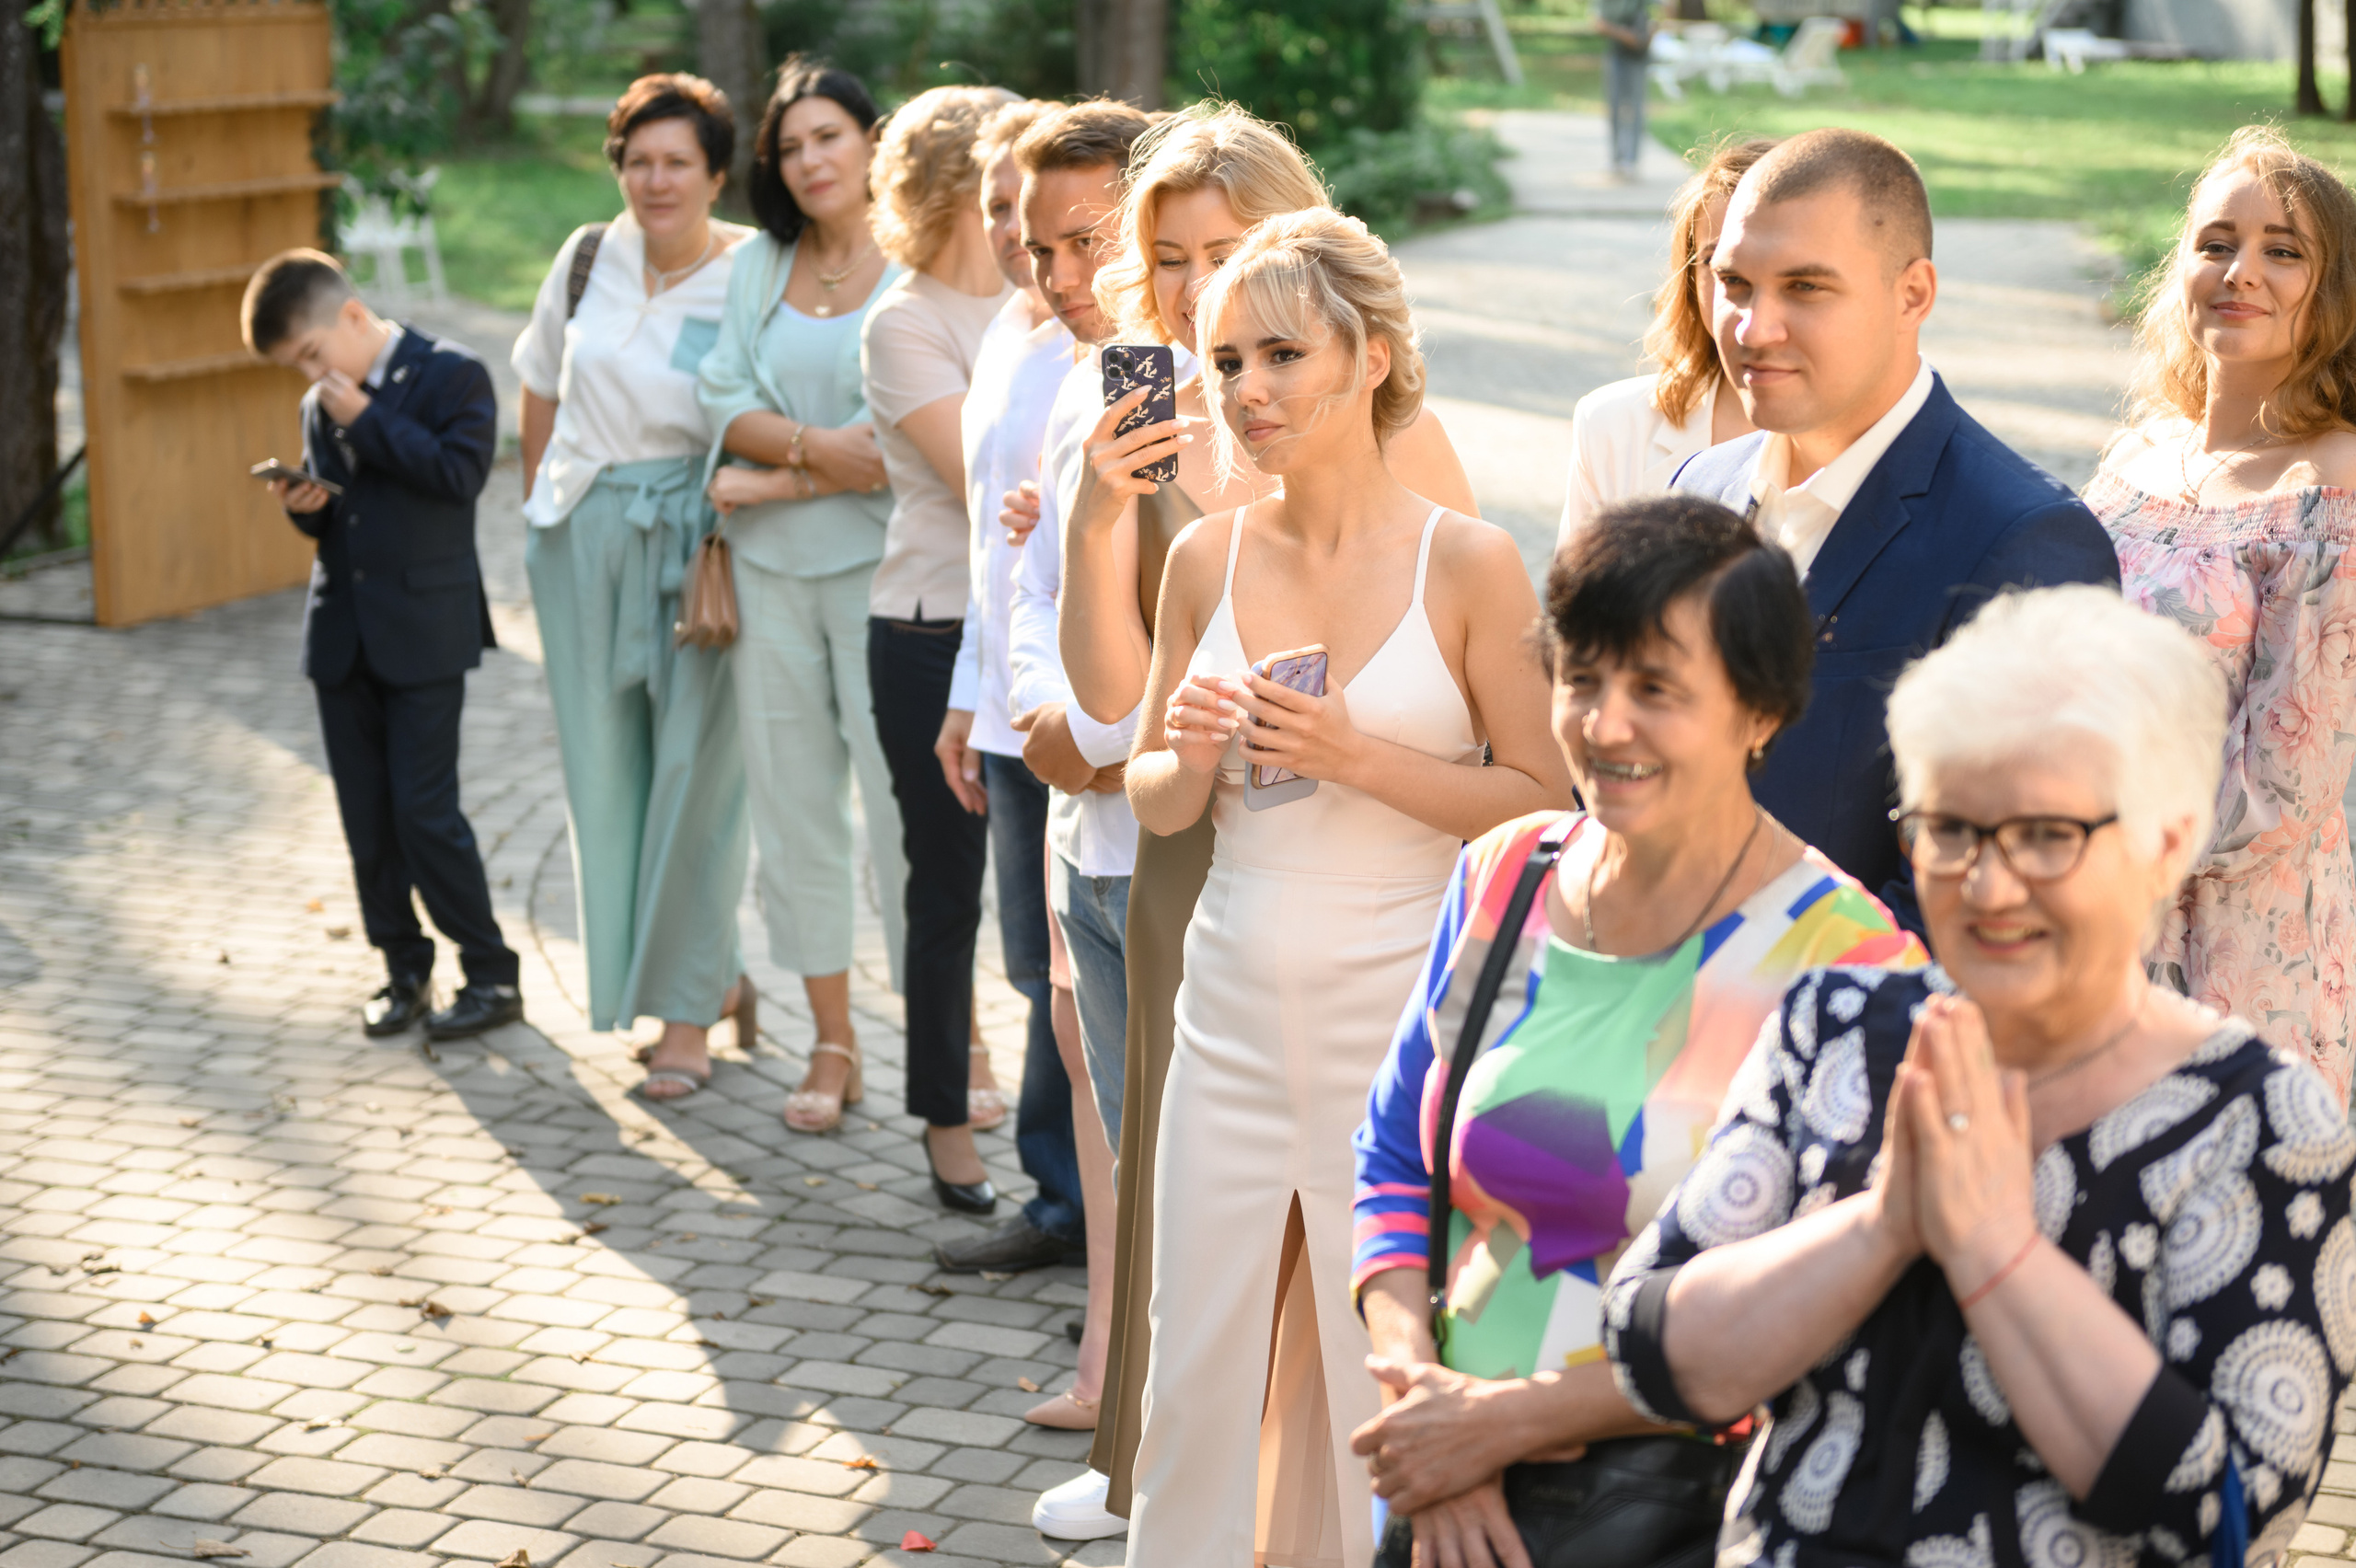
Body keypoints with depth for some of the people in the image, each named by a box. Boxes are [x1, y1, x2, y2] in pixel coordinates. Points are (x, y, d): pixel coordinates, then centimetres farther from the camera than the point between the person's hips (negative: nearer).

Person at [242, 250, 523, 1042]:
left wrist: (369, 420, -16)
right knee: (366, 816, 8)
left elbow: (460, 471, -19)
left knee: (425, 811, -7)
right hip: (341, 634, 7)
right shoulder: (321, 408, 13)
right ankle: (405, 970, 20)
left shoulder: (452, 375, -6)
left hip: (424, 630, -7)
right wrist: (303, 507, -1)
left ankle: (491, 975, 4)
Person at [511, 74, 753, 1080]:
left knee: (694, 767, -3)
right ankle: (714, 974, 24)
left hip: (701, 540, -5)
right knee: (606, 768, 9)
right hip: (586, 537, 5)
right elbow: (541, 384, 18)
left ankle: (687, 1012, 8)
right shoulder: (588, 259, 5)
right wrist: (542, 505, 16)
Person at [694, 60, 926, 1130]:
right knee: (791, 795, 7)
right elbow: (722, 398, 2)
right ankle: (832, 1044, 16)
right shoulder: (758, 265, 11)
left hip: (878, 561, -5)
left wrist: (769, 479, -7)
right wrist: (813, 445, -15)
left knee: (906, 797, -6)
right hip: (768, 568, 5)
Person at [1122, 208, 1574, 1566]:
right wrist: (1190, 758, -9)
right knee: (1198, 1369, 9)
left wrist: (1361, 759, -17)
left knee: (1384, 1380, 6)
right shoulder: (1207, 557, 4)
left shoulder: (1468, 562, -8)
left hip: (1401, 1013, -4)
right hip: (1236, 1015, 4)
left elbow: (1545, 802, -7)